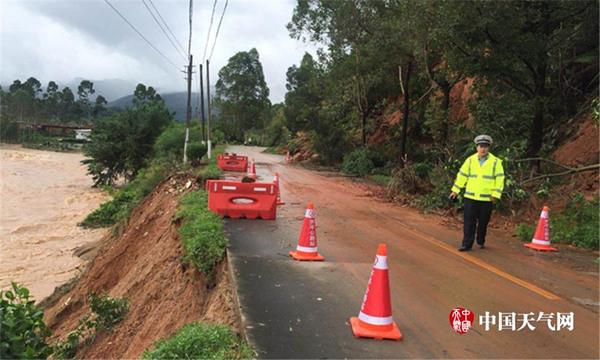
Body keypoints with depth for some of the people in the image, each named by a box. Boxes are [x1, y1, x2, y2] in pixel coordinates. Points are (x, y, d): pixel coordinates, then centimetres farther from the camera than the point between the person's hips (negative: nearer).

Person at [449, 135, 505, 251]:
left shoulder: (495, 162, 0)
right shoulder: (470, 160, 6)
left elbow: (499, 179, -1)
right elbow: (462, 175, 9)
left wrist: (495, 194, -8)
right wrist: (455, 191, 6)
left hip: (487, 199, -1)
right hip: (470, 197, 1)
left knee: (483, 223, 10)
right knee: (469, 222, -1)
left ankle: (481, 242, 28)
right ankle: (467, 244, 3)